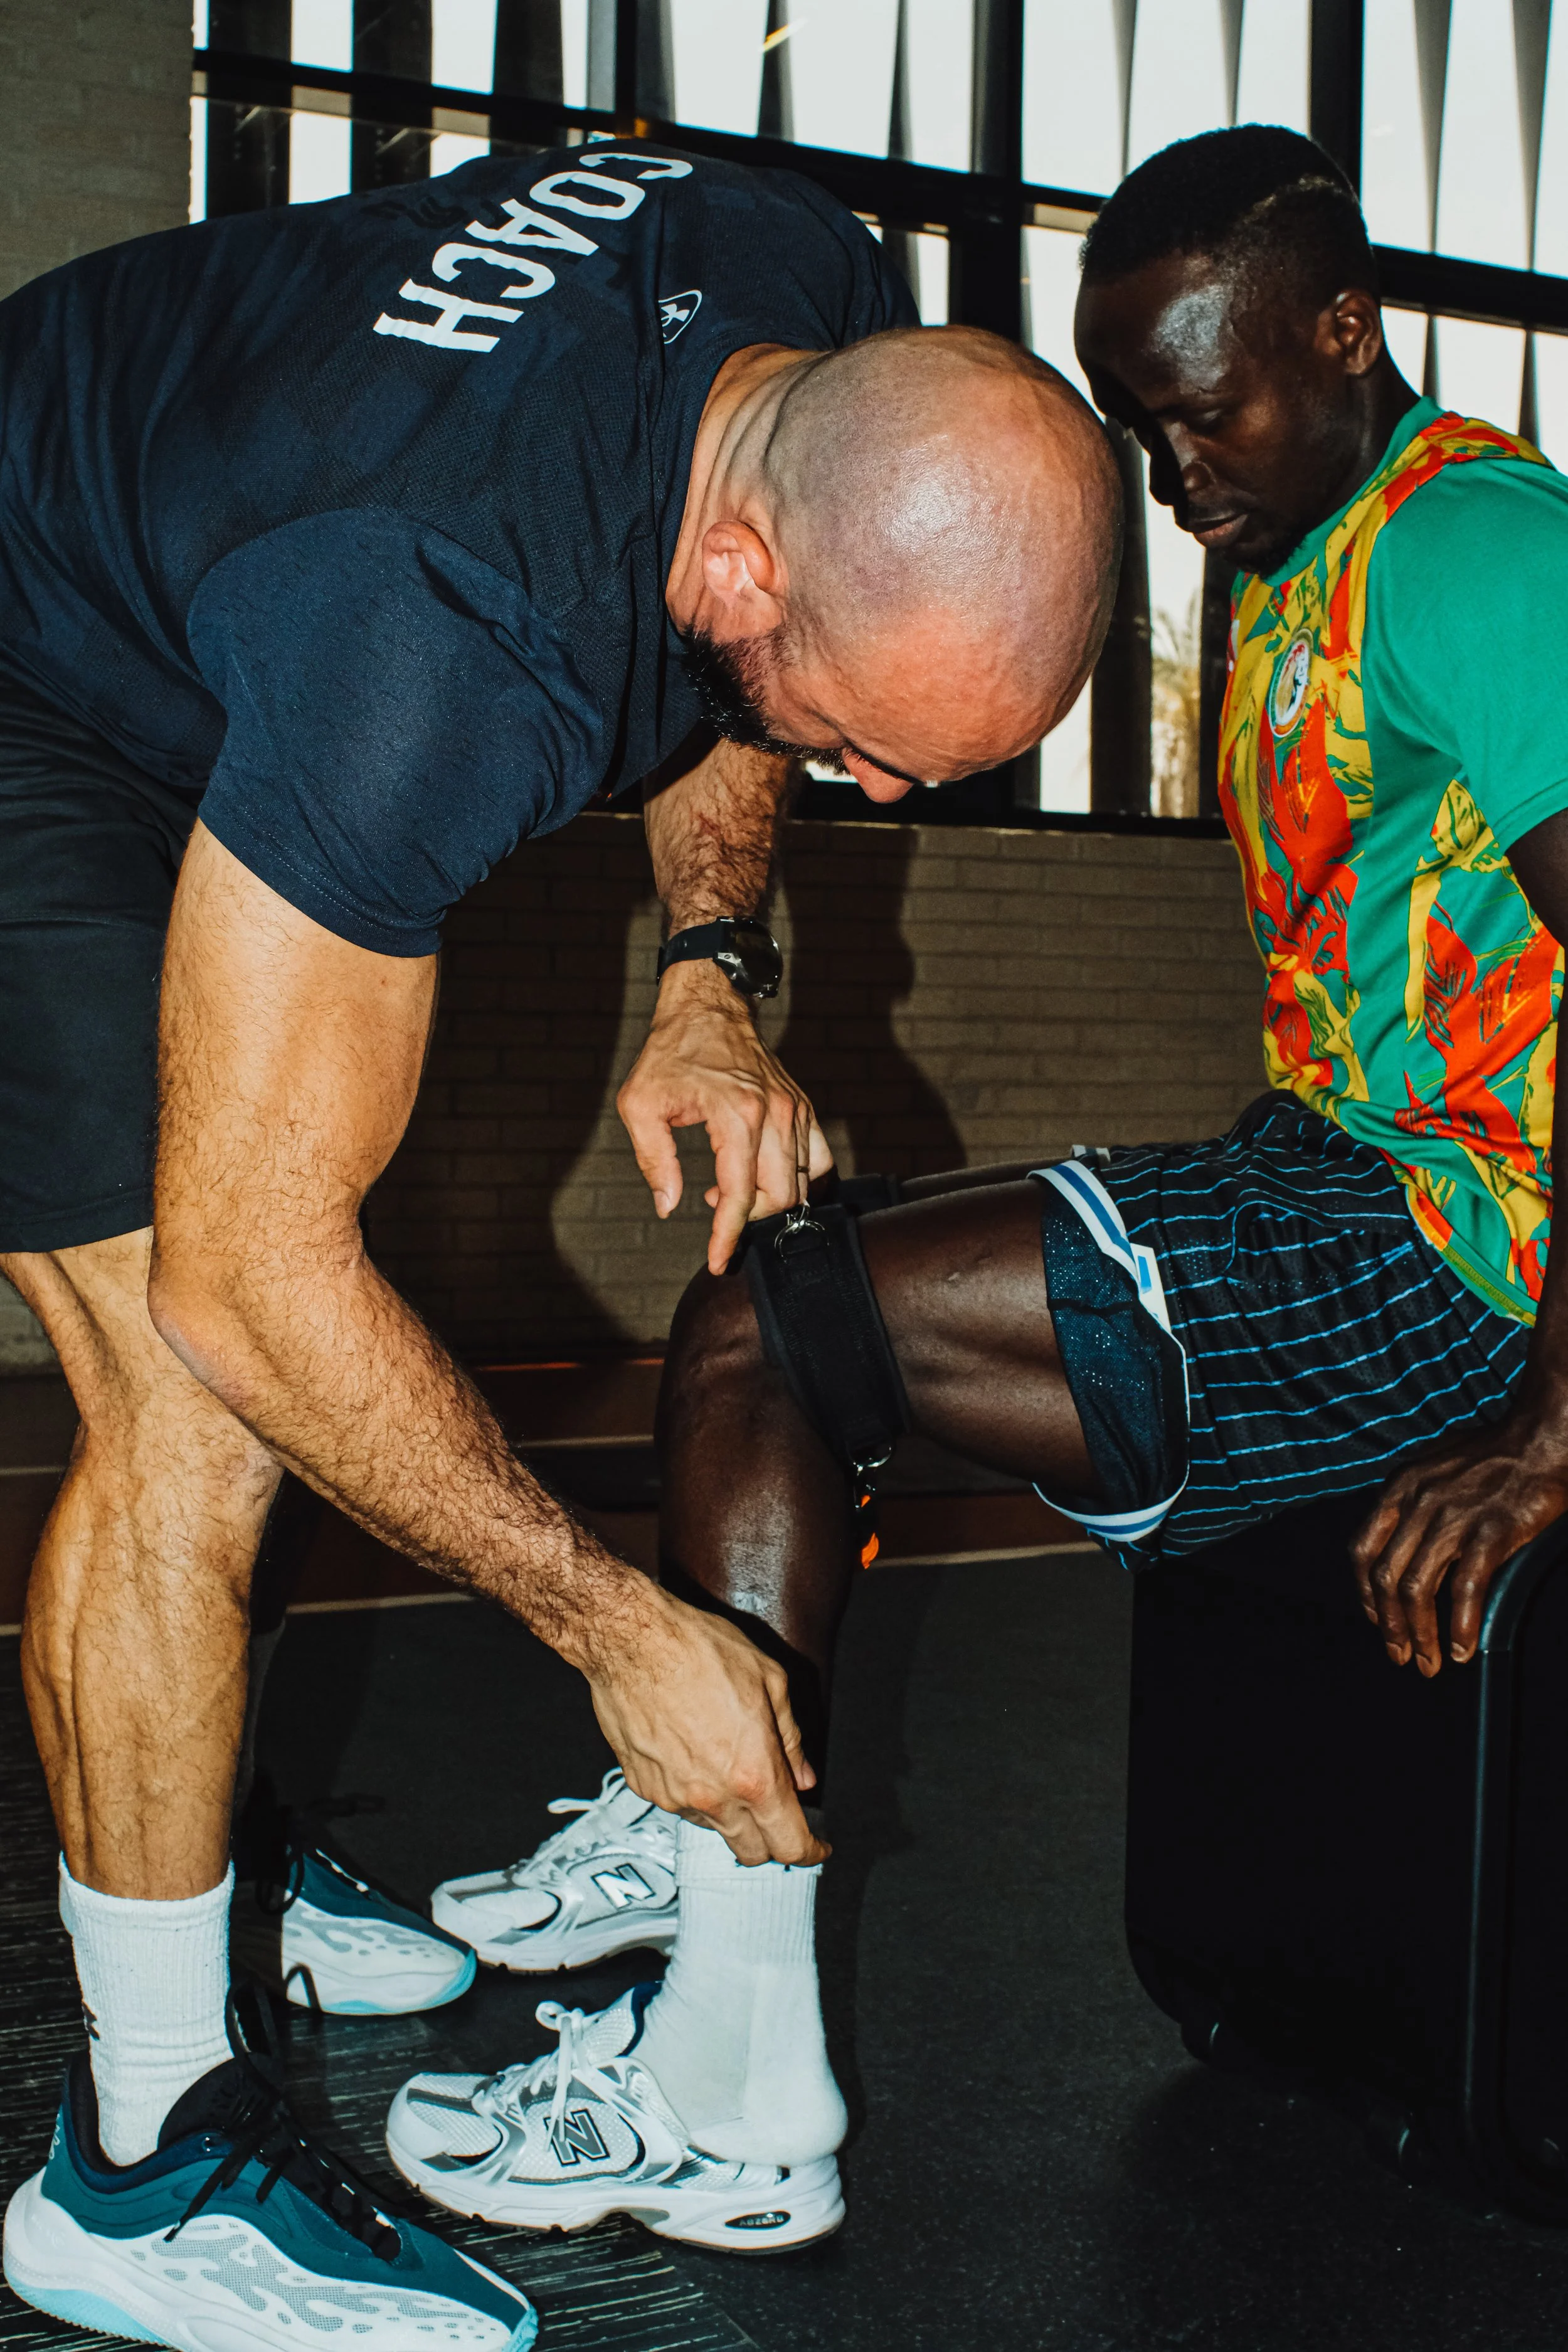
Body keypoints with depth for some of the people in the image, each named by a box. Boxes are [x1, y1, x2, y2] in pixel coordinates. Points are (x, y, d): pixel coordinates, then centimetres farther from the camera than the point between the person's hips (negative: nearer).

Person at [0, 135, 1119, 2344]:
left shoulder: (854, 339, -19)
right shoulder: (436, 642, -43)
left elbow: (703, 681, 4)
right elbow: (243, 1275, -37)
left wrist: (714, 974, -14)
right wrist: (627, 1631, -29)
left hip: (205, 624, 8)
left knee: (242, 1390, 13)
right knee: (194, 1397, -16)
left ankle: (180, 1859, 32)